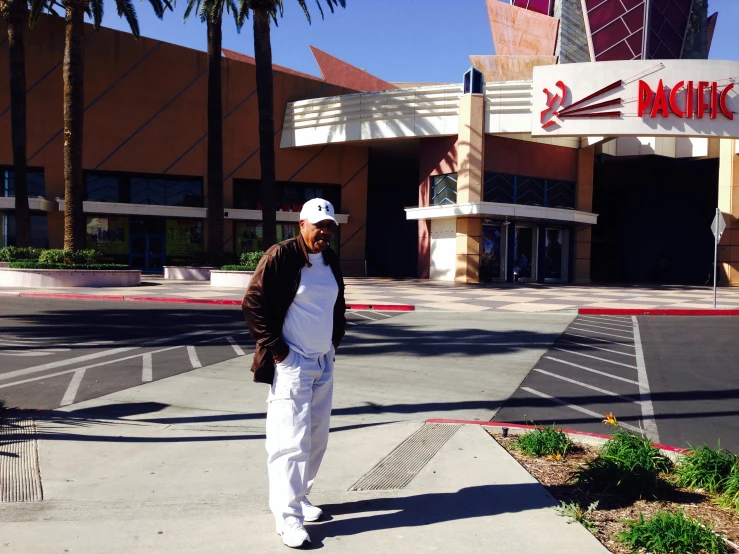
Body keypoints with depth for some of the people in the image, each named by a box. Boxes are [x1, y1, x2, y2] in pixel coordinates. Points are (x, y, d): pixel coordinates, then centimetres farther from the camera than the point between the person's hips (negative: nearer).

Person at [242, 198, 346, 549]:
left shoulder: (331, 260, 8)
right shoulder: (280, 256, -14)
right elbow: (252, 304, -14)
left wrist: (336, 338, 12)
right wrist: (275, 348, -15)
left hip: (324, 363, 8)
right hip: (291, 363, -8)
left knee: (316, 439, 15)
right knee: (291, 441, -7)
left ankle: (298, 497, 32)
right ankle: (288, 517, 3)